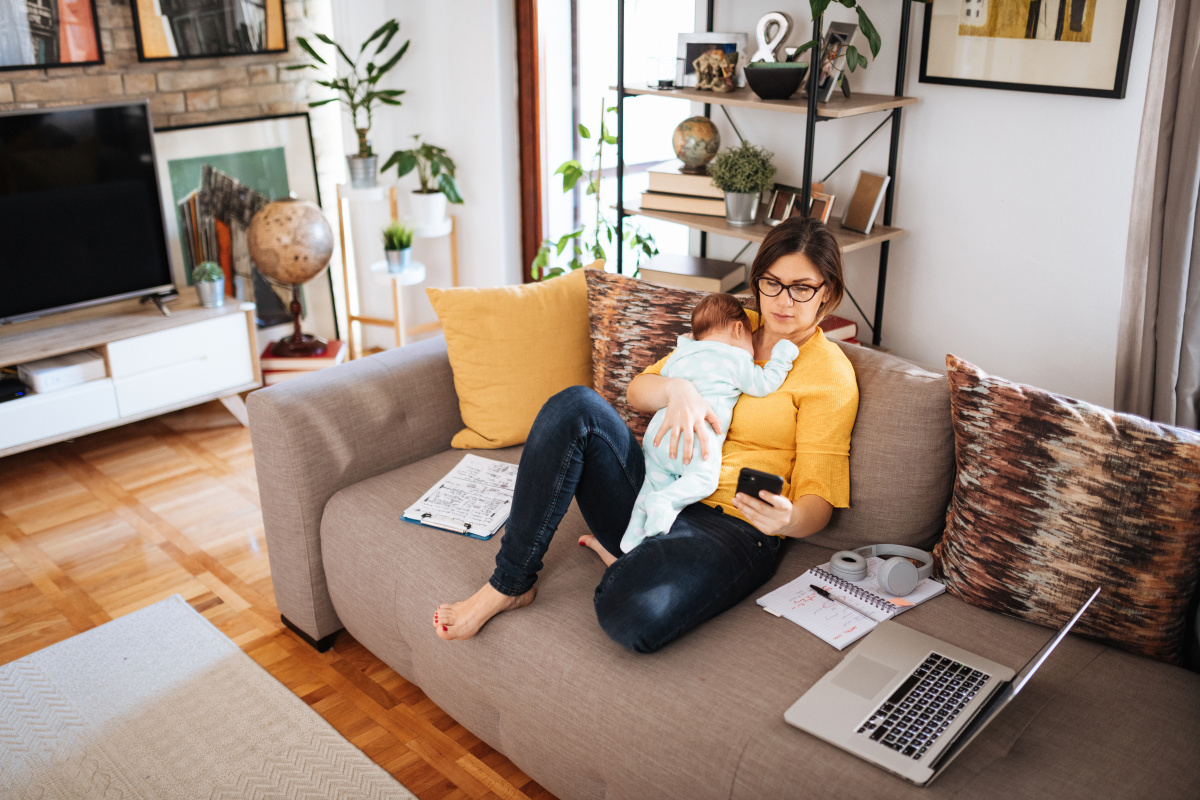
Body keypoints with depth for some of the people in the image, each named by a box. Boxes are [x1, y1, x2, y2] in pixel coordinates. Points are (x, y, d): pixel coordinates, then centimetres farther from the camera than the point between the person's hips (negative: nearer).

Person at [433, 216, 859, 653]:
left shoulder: (831, 374, 0)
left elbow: (817, 503, -4)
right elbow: (636, 391, 11)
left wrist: (786, 520, -28)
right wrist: (677, 389, -13)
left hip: (731, 528, -5)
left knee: (631, 611, -38)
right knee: (575, 405, -23)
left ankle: (626, 564, 0)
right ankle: (509, 584, -15)